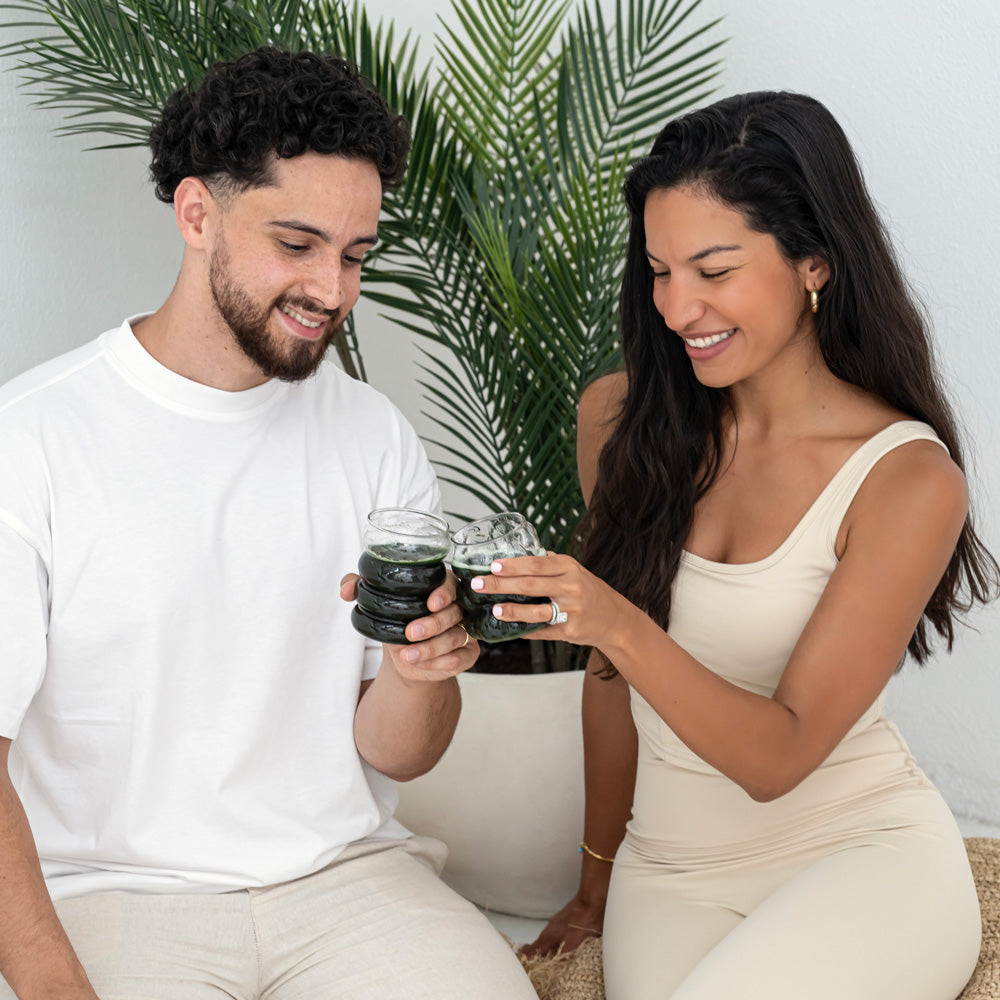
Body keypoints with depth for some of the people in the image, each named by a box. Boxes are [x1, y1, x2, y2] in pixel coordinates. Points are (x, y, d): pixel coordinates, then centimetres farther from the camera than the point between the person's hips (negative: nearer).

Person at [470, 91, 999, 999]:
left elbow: (779, 757, -16)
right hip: (672, 873, 2)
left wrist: (620, 626, -31)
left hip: (865, 854, -2)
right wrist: (599, 876, 18)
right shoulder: (620, 417, 0)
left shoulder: (908, 479, -13)